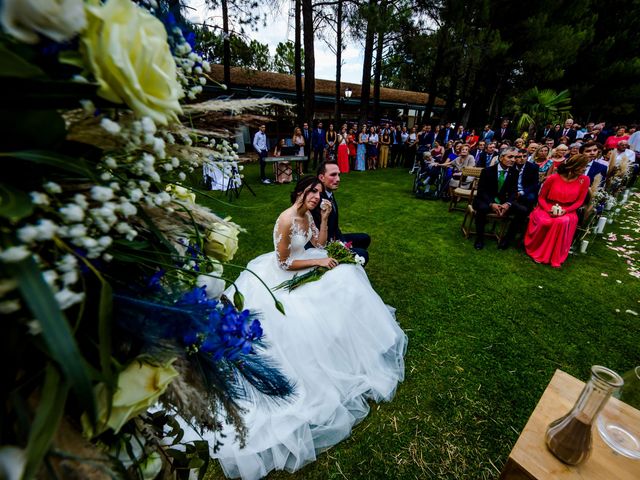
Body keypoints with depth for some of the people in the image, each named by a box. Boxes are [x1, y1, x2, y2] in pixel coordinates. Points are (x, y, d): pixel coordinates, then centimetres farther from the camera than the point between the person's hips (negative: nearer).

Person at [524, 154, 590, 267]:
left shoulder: (584, 180, -1)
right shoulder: (553, 178, -7)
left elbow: (579, 201, 2)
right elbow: (541, 198, 1)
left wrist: (565, 211, -16)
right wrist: (548, 210, -16)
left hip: (567, 211, 1)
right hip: (547, 209, -1)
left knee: (563, 222, -35)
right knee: (543, 222, -35)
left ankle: (555, 258, -21)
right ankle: (536, 251, -10)